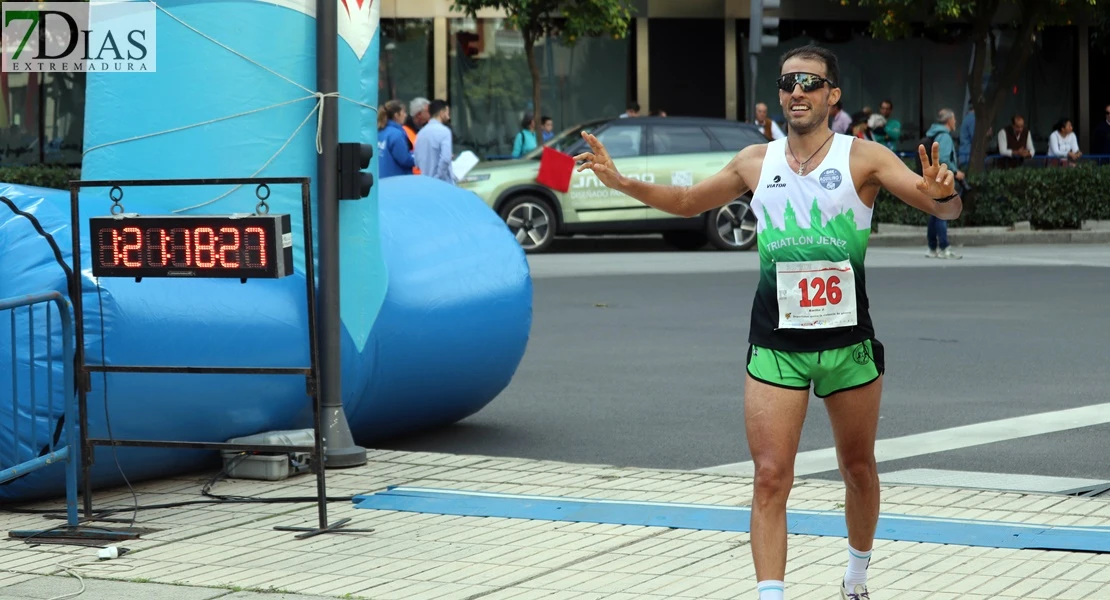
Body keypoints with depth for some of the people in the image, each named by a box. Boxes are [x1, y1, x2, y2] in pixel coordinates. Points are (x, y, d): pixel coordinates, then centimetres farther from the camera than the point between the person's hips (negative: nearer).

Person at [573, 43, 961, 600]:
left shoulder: (863, 157, -3)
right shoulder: (755, 162, 8)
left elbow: (945, 208, -9)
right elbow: (689, 201, 22)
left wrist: (942, 194, -33)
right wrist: (621, 182, 10)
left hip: (849, 340, -1)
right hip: (774, 344, 1)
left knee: (858, 469, 15)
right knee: (770, 477, -8)